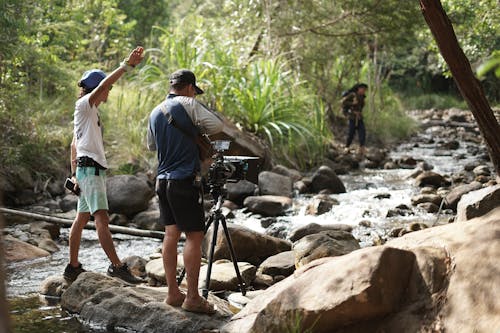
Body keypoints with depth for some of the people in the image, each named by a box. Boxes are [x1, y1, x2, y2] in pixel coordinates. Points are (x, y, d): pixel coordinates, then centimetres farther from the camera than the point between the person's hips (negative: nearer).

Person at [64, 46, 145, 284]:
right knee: (102, 218, -17)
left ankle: (73, 267, 14)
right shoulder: (83, 104, -6)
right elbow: (103, 85, -24)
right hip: (90, 168, -10)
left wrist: (74, 173, 21)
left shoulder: (90, 111, 21)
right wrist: (127, 65, -28)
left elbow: (74, 144, 23)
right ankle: (116, 266, -25)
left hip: (93, 169, 10)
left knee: (82, 218, 10)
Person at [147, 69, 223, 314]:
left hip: (163, 180, 7)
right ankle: (192, 297, -6)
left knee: (171, 234, 10)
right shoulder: (188, 104, -6)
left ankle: (173, 293, 12)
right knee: (194, 236, -5)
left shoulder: (155, 113, 14)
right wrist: (196, 129, 7)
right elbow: (217, 125, -10)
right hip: (185, 180, -7)